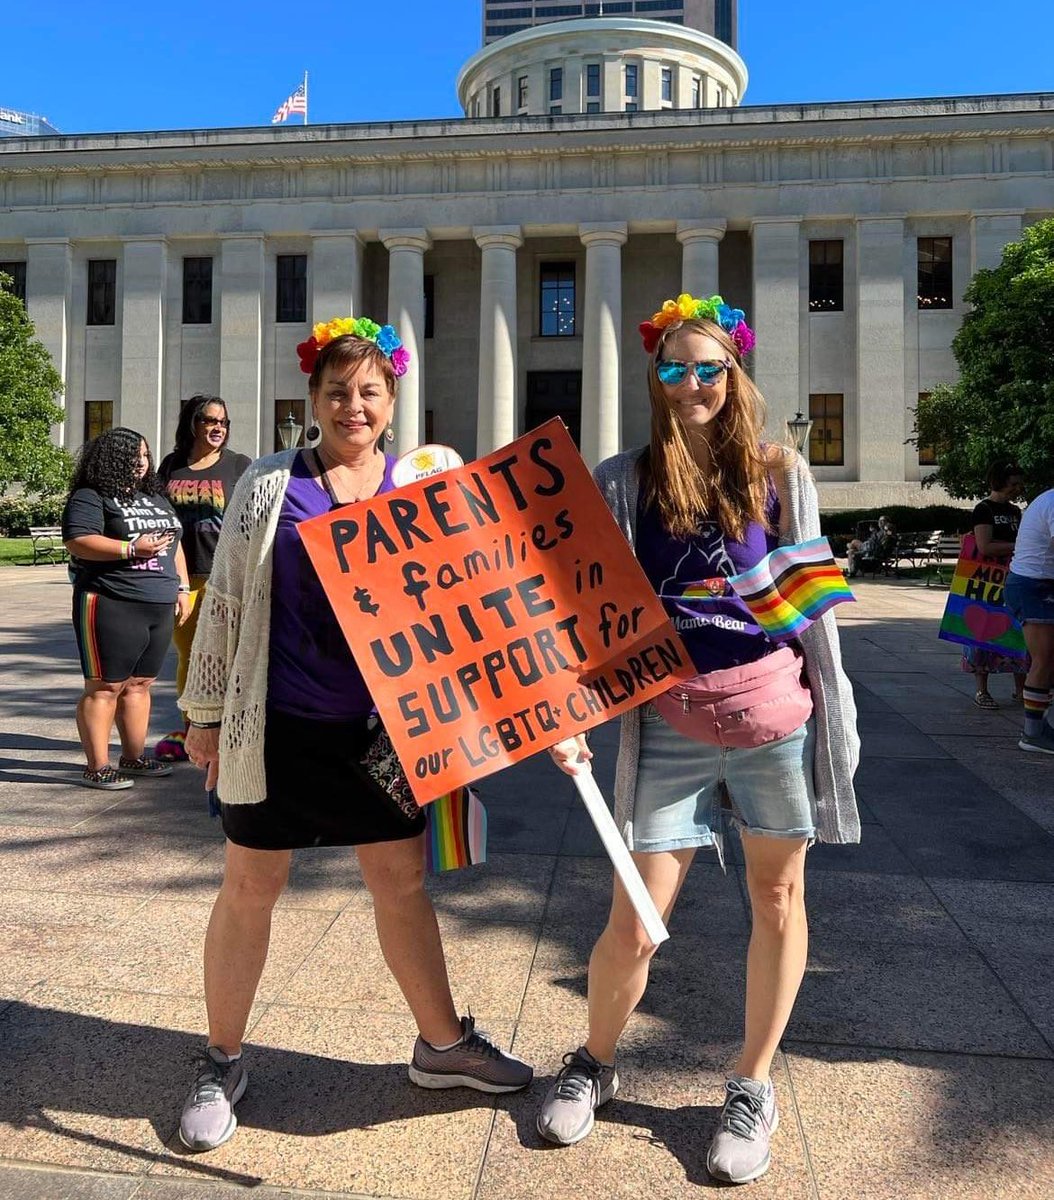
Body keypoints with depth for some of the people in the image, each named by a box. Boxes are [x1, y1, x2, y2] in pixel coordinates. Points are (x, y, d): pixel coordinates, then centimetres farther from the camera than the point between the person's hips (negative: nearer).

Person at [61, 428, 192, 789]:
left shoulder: (154, 497, 19)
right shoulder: (90, 497, -4)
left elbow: (174, 543, 24)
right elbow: (77, 541, -15)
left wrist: (182, 588, 16)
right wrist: (132, 549, -20)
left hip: (159, 607, 7)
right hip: (112, 607, -7)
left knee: (140, 684, 12)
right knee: (105, 687, -3)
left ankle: (134, 757, 21)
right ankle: (97, 768, 2)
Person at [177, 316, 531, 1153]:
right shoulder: (270, 484, 0)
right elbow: (225, 601, 3)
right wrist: (206, 713, 4)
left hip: (382, 723, 2)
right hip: (278, 722, -1)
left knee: (403, 878, 12)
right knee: (250, 886, 9)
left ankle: (444, 1044, 31)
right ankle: (222, 1064, 29)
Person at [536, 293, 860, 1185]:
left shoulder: (781, 475, 4)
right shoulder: (623, 482, 2)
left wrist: (831, 710, 7)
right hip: (667, 725, -1)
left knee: (777, 900, 12)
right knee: (631, 927, 2)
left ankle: (753, 1088, 34)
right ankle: (595, 1064, 32)